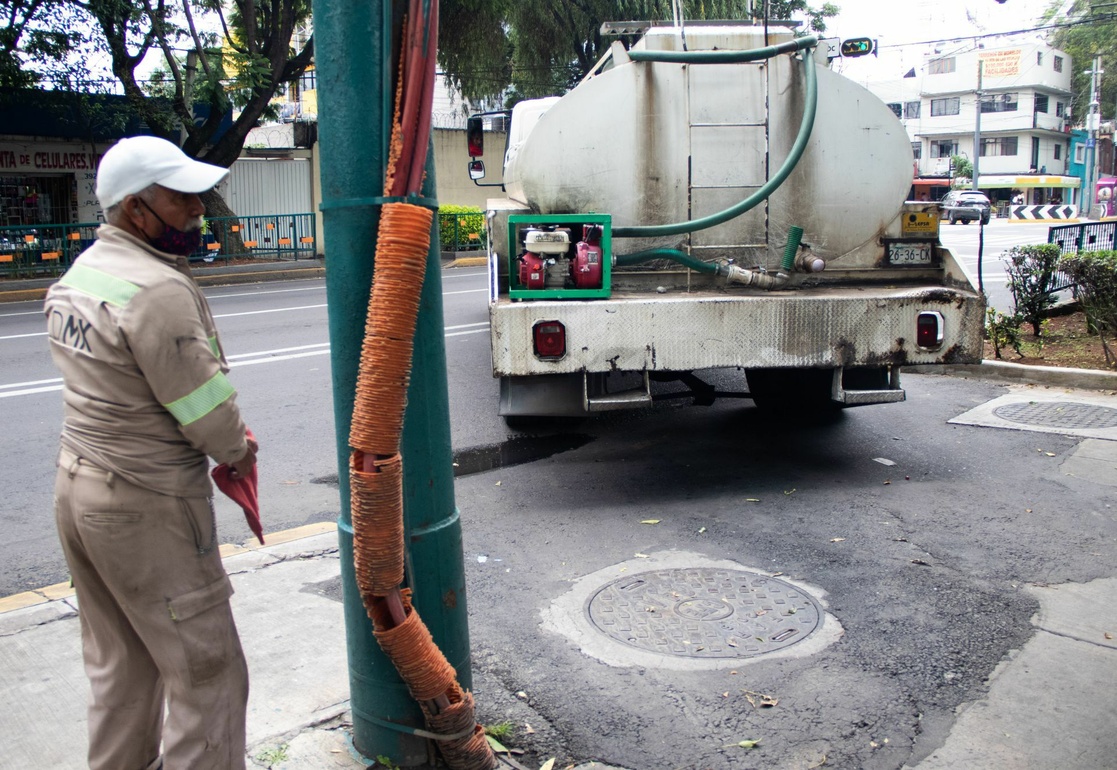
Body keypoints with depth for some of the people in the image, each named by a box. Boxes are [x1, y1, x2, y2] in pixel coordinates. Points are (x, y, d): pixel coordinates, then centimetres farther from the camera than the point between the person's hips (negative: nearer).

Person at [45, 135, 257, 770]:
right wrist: (237, 449, 2)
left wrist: (225, 433, 4)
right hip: (147, 508, -10)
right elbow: (206, 404, -19)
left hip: (79, 483, 10)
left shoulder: (77, 275, 9)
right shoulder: (156, 289, -22)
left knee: (118, 664, 22)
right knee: (207, 671, 1)